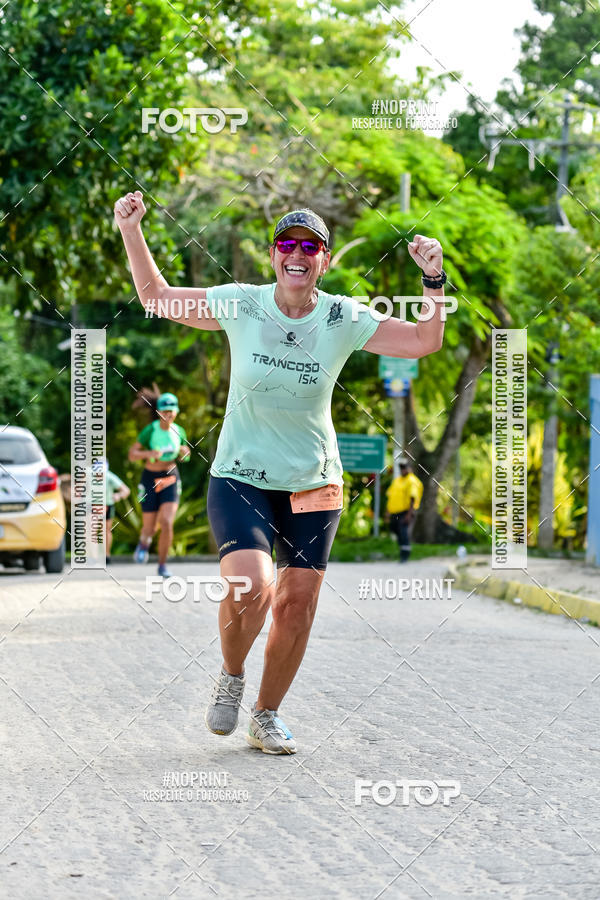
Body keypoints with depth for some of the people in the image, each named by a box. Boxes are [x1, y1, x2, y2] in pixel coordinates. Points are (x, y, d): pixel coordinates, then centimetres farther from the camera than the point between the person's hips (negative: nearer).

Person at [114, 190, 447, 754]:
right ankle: (231, 675, 9)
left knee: (296, 604, 2)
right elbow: (159, 299, 5)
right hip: (240, 477, -2)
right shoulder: (240, 305, -6)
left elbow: (425, 342, 0)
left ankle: (266, 715, 23)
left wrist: (435, 281, -15)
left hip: (313, 484, 2)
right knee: (251, 587, -22)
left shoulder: (346, 320, -5)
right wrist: (131, 232, -5)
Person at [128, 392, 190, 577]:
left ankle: (162, 564, 0)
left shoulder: (179, 432, -1)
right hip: (150, 479, -2)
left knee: (167, 524, -15)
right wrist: (149, 454, -29)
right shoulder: (150, 430, -12)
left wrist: (185, 453, -8)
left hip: (171, 479, 2)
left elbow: (184, 457, 15)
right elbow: (132, 454, -11)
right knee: (150, 528, 4)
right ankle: (144, 541, 43)